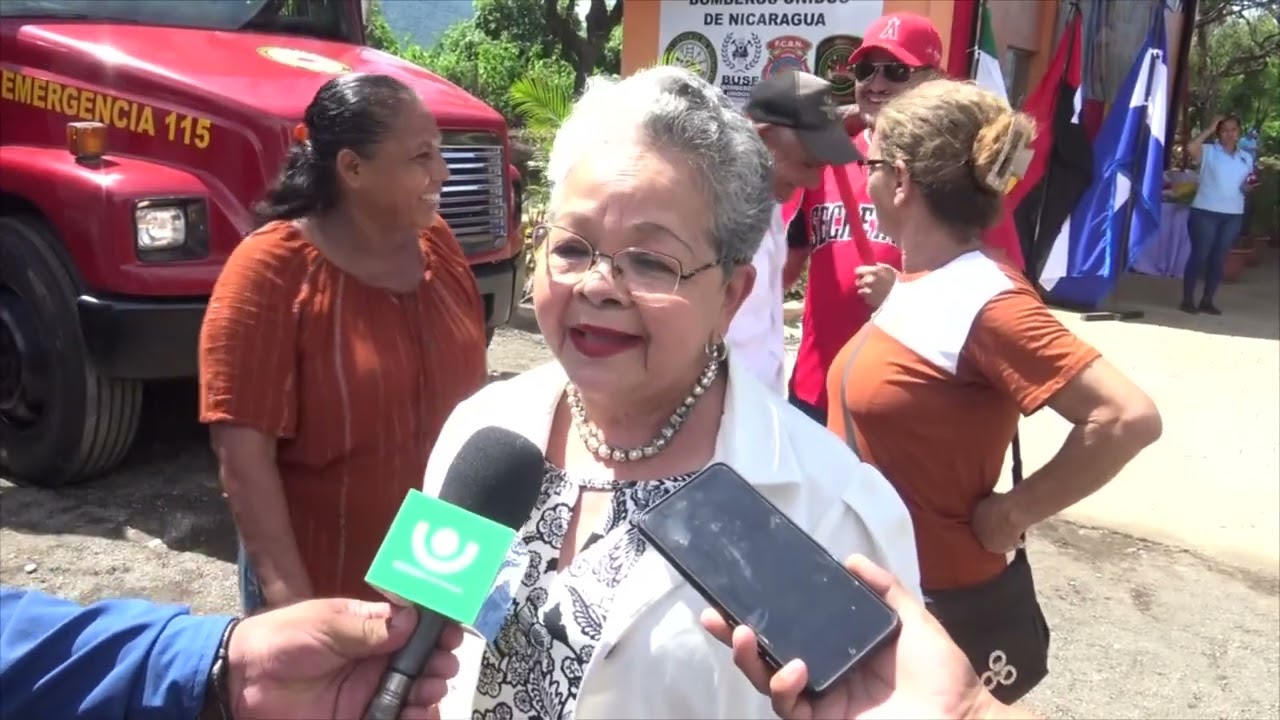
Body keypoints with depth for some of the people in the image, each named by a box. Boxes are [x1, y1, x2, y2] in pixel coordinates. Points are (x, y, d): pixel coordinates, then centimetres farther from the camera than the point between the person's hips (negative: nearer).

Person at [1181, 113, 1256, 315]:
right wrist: (1209, 129, -17)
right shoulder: (1209, 151, -3)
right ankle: (1187, 299, 3)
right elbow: (1191, 148, -25)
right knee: (1199, 254, -3)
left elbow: (1245, 186, 19)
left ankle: (1207, 301, 13)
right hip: (1205, 212, -5)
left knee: (1219, 258, 7)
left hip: (1234, 215, 5)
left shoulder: (1246, 158, 13)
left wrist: (1249, 187, -4)